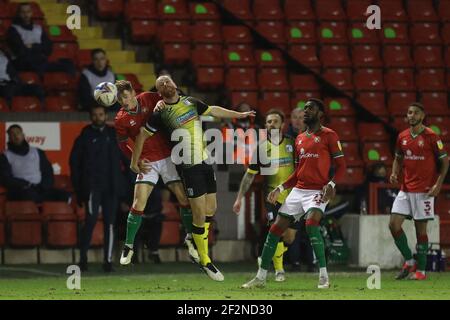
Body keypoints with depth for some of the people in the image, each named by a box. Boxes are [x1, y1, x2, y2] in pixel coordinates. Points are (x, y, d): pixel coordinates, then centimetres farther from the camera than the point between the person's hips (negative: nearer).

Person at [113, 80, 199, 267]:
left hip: (168, 156, 2)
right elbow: (122, 145, 5)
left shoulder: (148, 99, -3)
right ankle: (128, 247, 3)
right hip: (148, 163, -2)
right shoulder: (120, 120, -5)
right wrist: (136, 161, -7)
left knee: (185, 199, -1)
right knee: (138, 204, -10)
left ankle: (190, 239, 18)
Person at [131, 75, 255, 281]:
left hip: (206, 162, 6)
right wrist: (134, 161, 5)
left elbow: (214, 111, 24)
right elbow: (142, 135, 2)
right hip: (190, 166, -6)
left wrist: (239, 115, 32)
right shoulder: (161, 114, -7)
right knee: (200, 215, -7)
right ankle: (205, 262, 3)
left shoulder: (191, 102, 9)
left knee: (211, 210, 8)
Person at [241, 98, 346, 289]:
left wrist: (331, 184, -22)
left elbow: (341, 166, -6)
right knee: (276, 228, 1)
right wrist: (280, 189, 14)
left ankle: (324, 277, -25)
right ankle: (261, 277, 9)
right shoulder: (300, 139, 18)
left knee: (311, 222, -31)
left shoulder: (329, 136, -2)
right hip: (298, 190, 7)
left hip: (318, 191, -7)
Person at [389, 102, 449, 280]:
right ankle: (409, 262, 12)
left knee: (420, 229, -2)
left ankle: (421, 270, 6)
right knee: (394, 224, -4)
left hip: (424, 190, -5)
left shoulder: (431, 137, -7)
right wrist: (394, 174, 2)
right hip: (405, 189, 5)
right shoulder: (402, 137, 8)